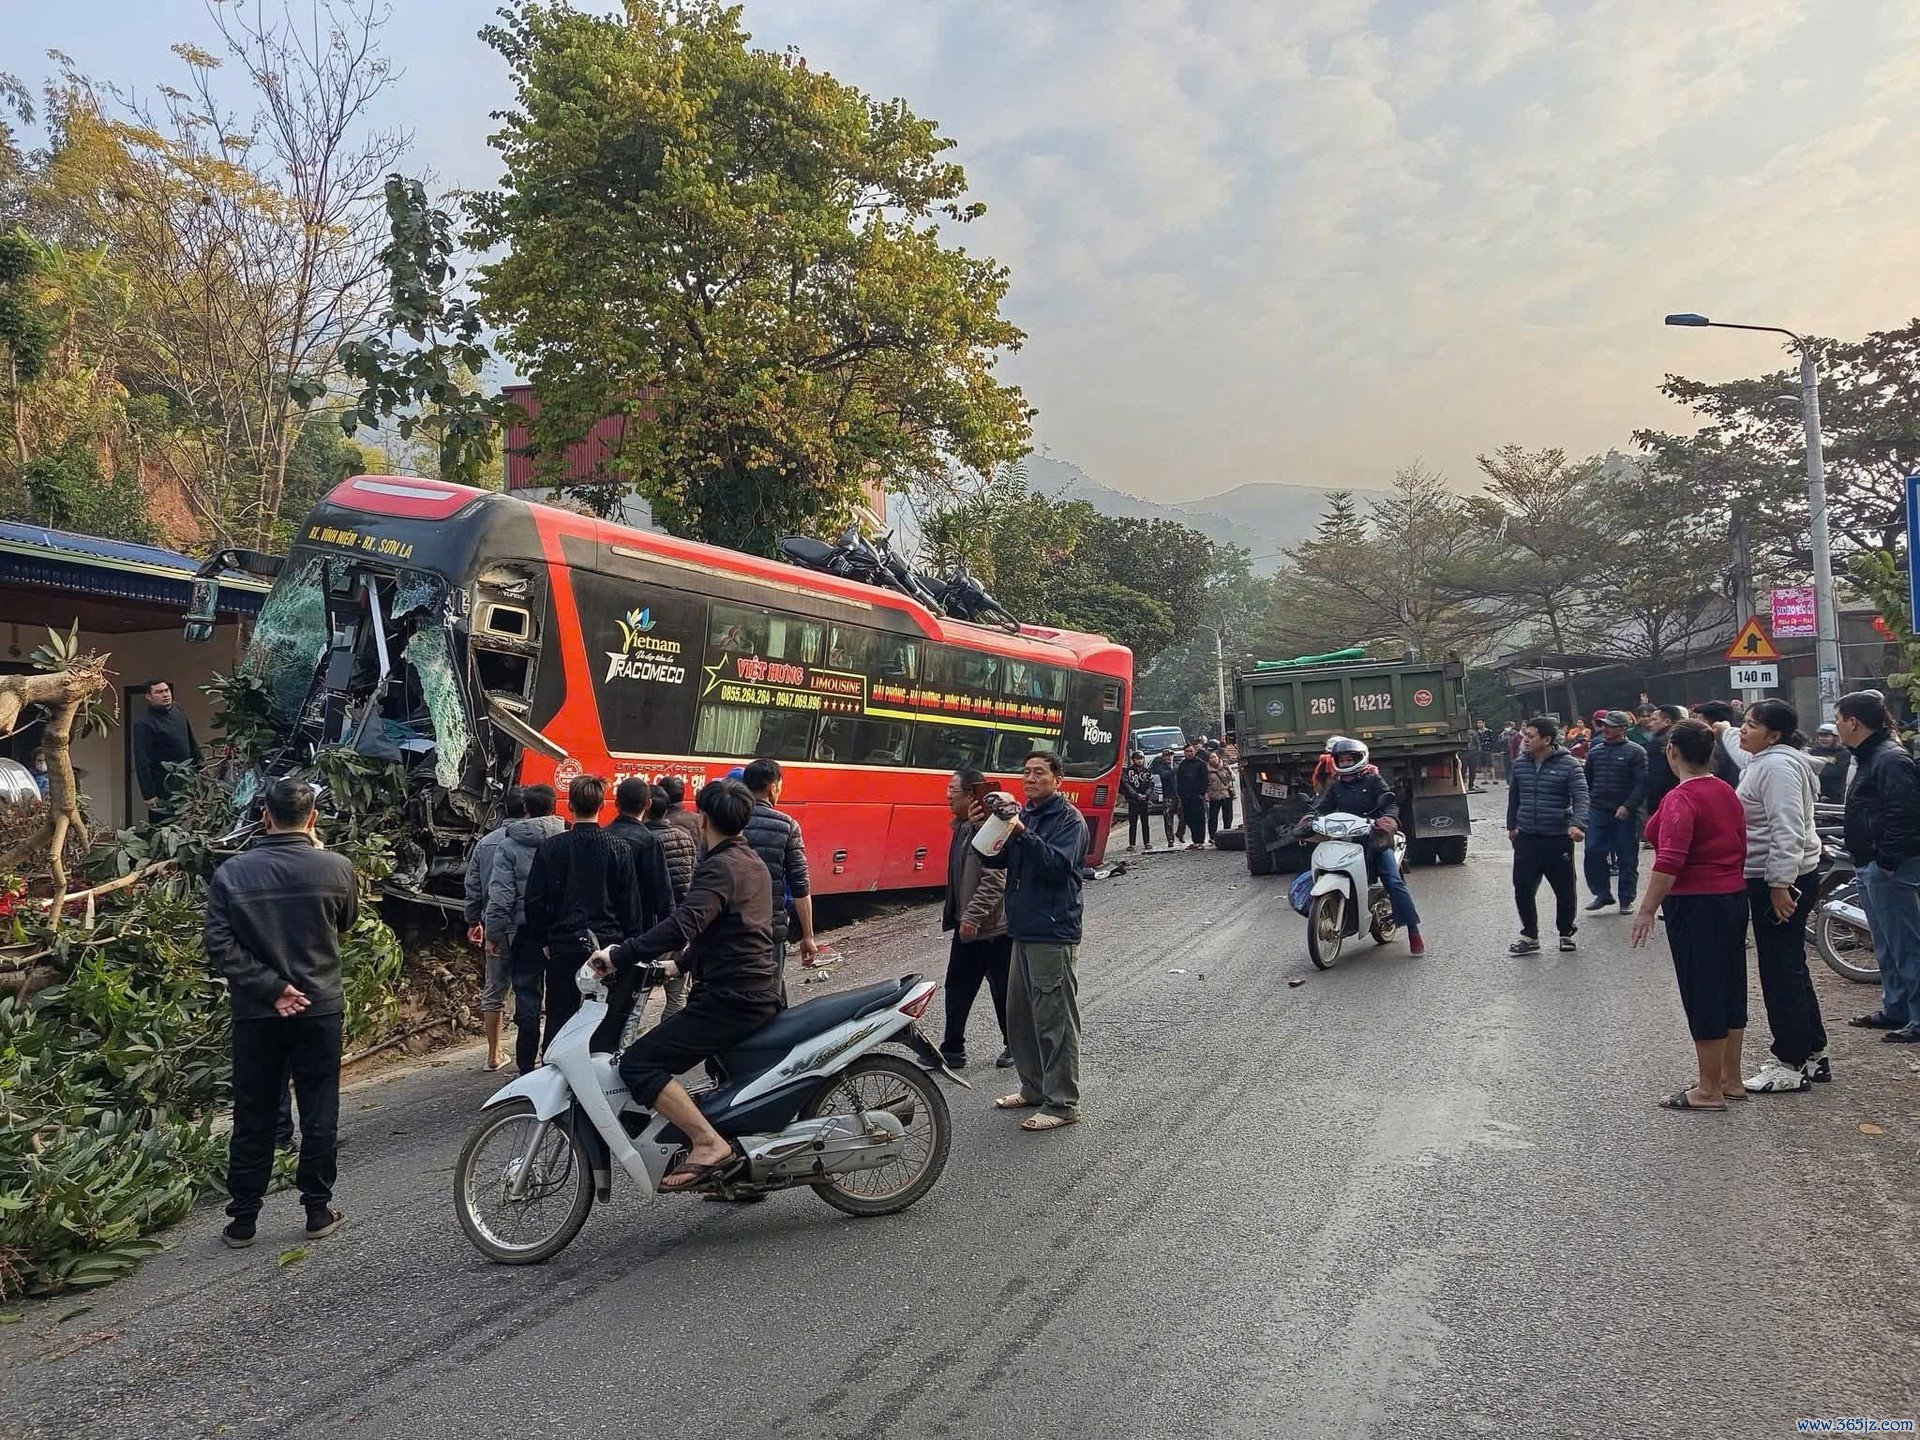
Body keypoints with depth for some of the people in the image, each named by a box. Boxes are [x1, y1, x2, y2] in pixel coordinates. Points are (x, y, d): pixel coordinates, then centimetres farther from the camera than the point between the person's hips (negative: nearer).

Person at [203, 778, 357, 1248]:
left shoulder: (231, 873, -6)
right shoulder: (336, 868, -9)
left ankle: (242, 1219, 20)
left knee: (253, 1118, 12)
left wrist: (270, 986, -9)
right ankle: (318, 1211, 17)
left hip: (256, 1014, 1)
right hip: (320, 1010, -1)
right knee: (318, 1115, 9)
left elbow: (220, 944, -11)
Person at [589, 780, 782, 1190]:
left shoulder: (720, 868, -14)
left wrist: (618, 956, -25)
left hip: (729, 998, -10)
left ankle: (708, 1144, -19)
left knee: (638, 1063, -13)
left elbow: (683, 925, -29)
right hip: (758, 993, 10)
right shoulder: (751, 863, 17)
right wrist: (682, 964, 35)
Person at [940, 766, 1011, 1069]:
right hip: (967, 925, 9)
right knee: (957, 988, 12)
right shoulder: (963, 826, 9)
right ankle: (952, 1050, 21)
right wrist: (954, 916, 18)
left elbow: (995, 880, -26)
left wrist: (973, 915, -26)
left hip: (994, 927, -9)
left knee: (1003, 990, 7)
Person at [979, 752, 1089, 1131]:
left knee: (1054, 1020, -5)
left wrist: (1022, 834, -30)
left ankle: (1062, 1103, 3)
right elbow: (996, 861, 11)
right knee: (1019, 1017, 16)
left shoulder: (1068, 819, -9)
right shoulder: (1022, 815, 14)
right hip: (1023, 930, 9)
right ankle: (1034, 1088, 29)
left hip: (1053, 935, -9)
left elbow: (1059, 865, -23)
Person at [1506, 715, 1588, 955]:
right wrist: (1512, 825, 24)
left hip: (1558, 839, -3)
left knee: (1565, 890, 7)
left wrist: (1577, 824, -32)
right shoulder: (1520, 764, 6)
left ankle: (1566, 933, 28)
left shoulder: (1568, 765, -8)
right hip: (1526, 838, 4)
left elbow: (1580, 798, -16)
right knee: (1522, 889, 1)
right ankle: (1529, 936, 15)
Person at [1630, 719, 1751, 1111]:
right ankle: (1730, 1078, 27)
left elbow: (1669, 862, -26)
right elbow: (1740, 847, 18)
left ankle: (1709, 1090, 6)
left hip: (1695, 904, -9)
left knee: (1701, 994, -1)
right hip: (1734, 898, 9)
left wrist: (1647, 910, -23)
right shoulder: (1727, 792, 9)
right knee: (1729, 987, 16)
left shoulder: (1681, 799, -18)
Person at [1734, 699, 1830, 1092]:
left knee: (1781, 971, -4)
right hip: (1774, 878, 11)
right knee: (1790, 969, 17)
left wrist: (1780, 884, -26)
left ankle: (1792, 1062, 4)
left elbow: (1787, 831, -24)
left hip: (1782, 881, -11)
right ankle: (1811, 1053, 26)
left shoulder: (1777, 766, -18)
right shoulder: (1764, 762, 16)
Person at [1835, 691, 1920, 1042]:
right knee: (1886, 946, 18)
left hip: (1889, 868, -11)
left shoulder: (1889, 758, -17)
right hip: (1870, 865, 11)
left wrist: (1888, 860, -22)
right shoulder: (1868, 756, 17)